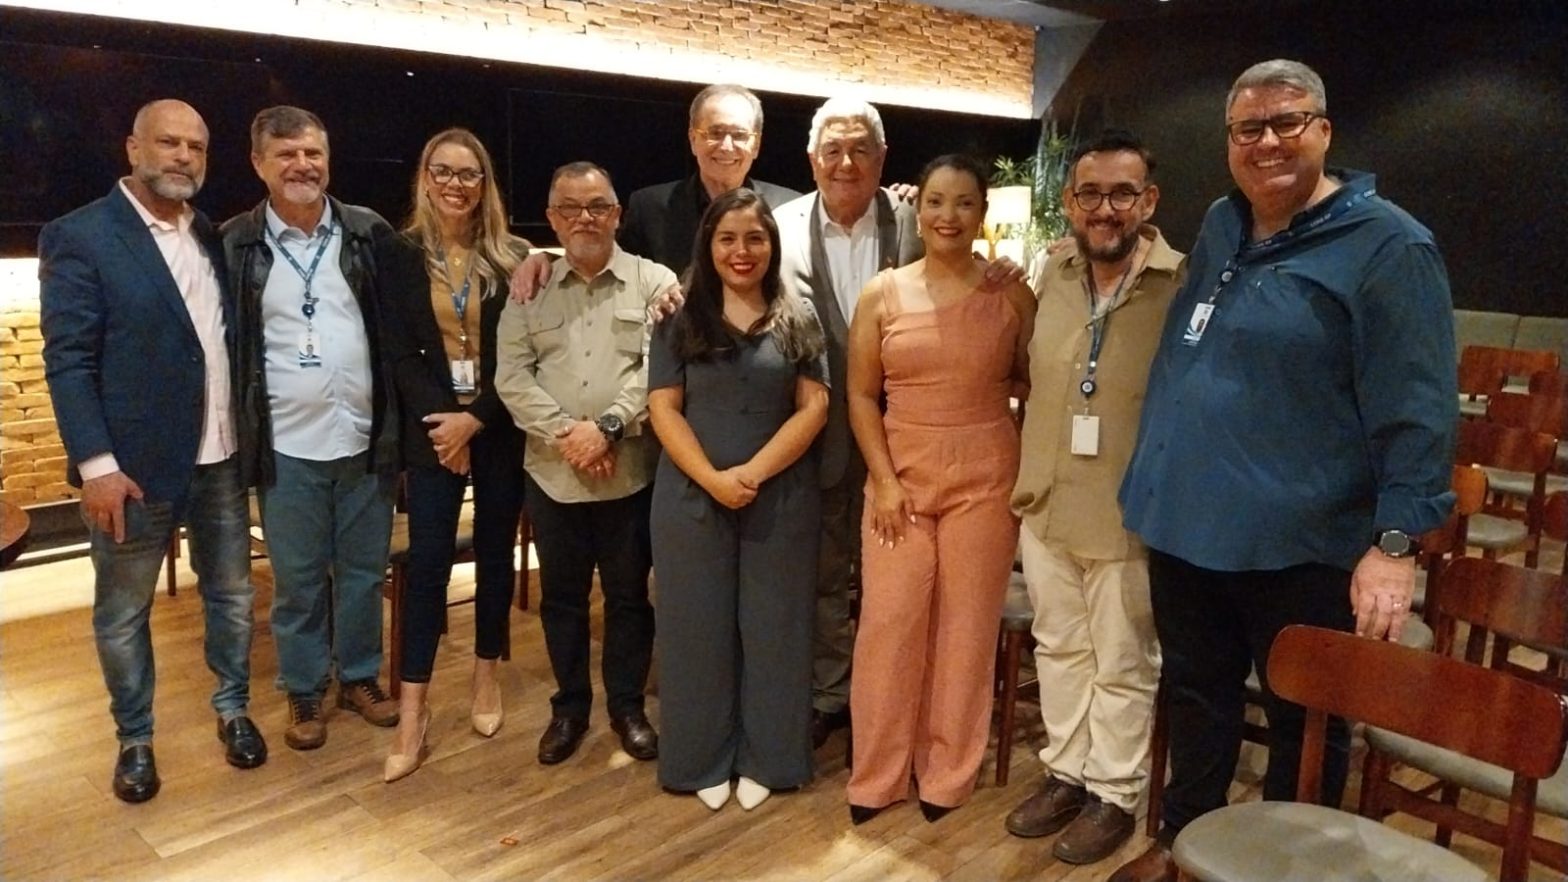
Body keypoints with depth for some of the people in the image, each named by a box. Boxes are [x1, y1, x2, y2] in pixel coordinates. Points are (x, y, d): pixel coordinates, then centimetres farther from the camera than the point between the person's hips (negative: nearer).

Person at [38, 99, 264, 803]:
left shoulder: (214, 238, 8)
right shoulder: (80, 236, -7)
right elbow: (68, 361, -11)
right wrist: (97, 464, -18)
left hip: (222, 457, 5)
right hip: (134, 462, -4)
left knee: (232, 593, 16)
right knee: (123, 612, 11)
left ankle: (233, 708, 35)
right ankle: (134, 738, 30)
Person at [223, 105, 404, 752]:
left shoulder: (371, 234, 1)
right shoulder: (233, 244, -2)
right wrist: (238, 432, -1)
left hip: (364, 438, 1)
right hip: (286, 445, -1)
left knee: (364, 571, 13)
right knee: (297, 580, 11)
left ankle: (360, 676, 31)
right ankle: (304, 693, 27)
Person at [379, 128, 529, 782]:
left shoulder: (513, 257, 1)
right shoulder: (403, 256, 3)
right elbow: (400, 354, -1)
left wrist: (475, 418, -13)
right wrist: (443, 420, -12)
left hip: (500, 429, 1)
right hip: (432, 429, 0)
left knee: (495, 553, 9)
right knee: (427, 559, -2)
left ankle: (486, 674, 27)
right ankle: (413, 707, 5)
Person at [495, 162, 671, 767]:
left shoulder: (654, 282, -1)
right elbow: (511, 376, -1)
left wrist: (608, 427, -19)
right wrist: (565, 432, -13)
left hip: (631, 472, -2)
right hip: (553, 473, 2)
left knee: (629, 595, 10)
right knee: (561, 596, 13)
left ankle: (627, 706, 28)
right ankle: (569, 706, 30)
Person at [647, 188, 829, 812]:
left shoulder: (798, 319, 4)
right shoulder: (681, 319, 3)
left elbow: (813, 407, -3)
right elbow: (663, 408, -3)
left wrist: (754, 472, -14)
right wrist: (713, 479, -16)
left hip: (781, 498, 1)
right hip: (693, 497, 0)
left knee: (773, 627, 8)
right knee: (699, 628, 8)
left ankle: (762, 760, 24)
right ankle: (705, 761, 23)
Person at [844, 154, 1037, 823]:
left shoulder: (1011, 294, 1)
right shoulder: (882, 294, 2)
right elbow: (861, 396, 2)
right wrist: (884, 480, -5)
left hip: (983, 478, 0)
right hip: (899, 477, 1)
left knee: (966, 628, 6)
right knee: (888, 623, 1)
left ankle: (948, 776, 24)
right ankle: (876, 776, 18)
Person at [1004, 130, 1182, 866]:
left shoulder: (1182, 286, -14)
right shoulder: (1053, 276, 4)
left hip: (1129, 515, -5)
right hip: (1046, 504, 6)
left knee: (1123, 663, 10)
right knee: (1058, 647, 19)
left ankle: (1115, 795, 29)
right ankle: (1066, 772, 37)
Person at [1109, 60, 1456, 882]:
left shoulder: (1387, 244, -11)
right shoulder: (1219, 227, 9)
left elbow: (1416, 408, -15)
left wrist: (1394, 540, -20)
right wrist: (1154, 478, 19)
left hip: (1301, 542, -6)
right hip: (1186, 522, 6)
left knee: (1303, 720, 12)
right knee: (1195, 694, 20)